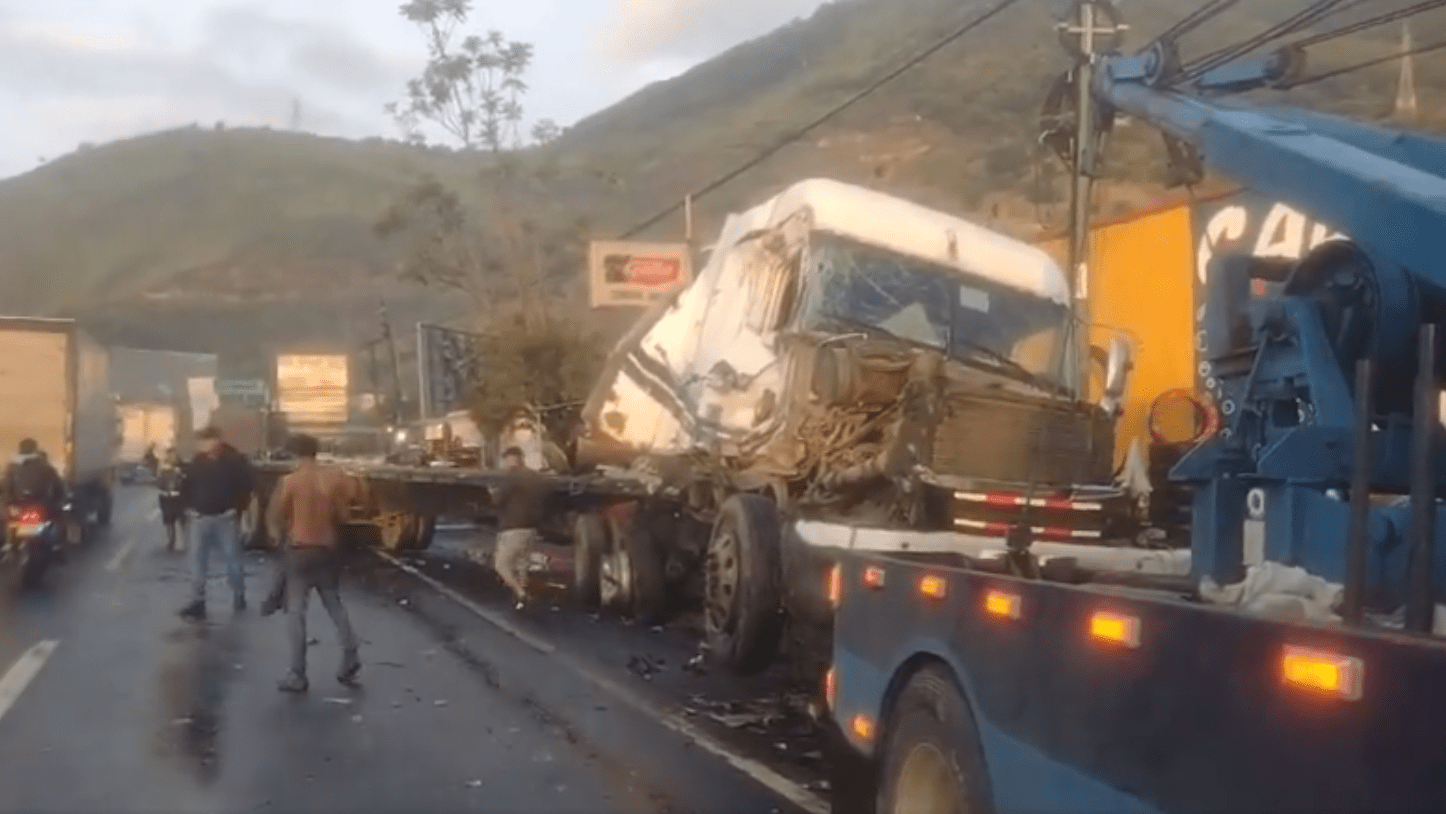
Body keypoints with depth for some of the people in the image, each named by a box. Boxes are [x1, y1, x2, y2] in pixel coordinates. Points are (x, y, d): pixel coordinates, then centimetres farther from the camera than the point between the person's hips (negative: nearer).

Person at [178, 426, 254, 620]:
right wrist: (190, 506, 4)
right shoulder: (198, 460, 2)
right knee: (199, 561, 4)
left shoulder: (235, 460, -8)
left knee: (232, 559, 4)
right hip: (201, 518, 3)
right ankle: (197, 602, 8)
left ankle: (239, 597, 21)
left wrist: (238, 508, -9)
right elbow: (186, 485, 12)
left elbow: (248, 484, -6)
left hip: (226, 518, -3)